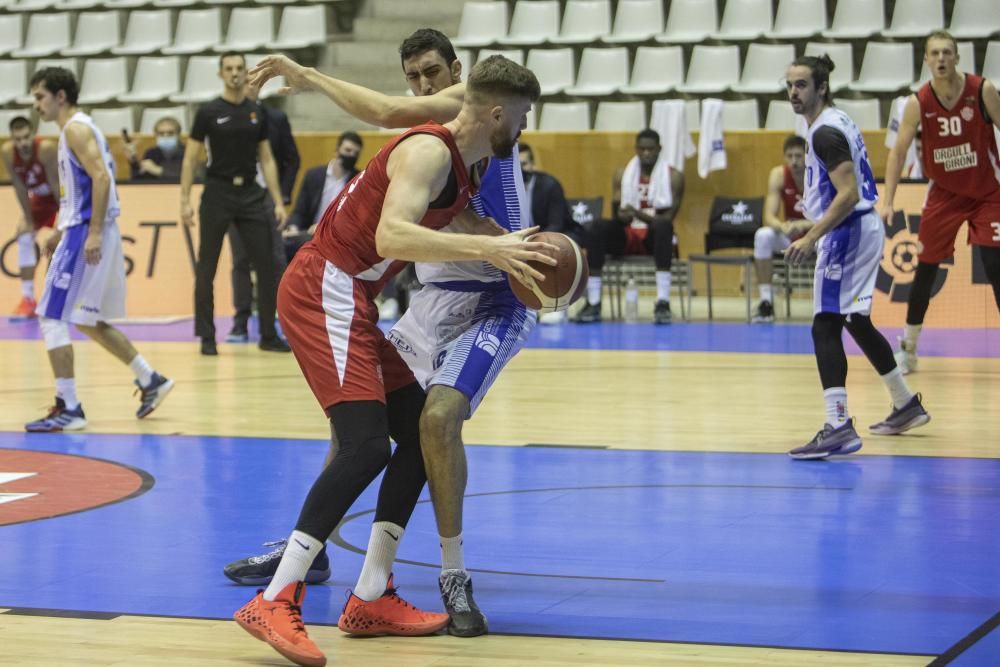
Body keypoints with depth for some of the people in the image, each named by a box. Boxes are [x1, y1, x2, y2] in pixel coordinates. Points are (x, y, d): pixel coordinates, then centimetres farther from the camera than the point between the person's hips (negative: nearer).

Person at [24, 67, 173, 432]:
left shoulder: (76, 128, -12)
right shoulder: (80, 128, 18)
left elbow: (101, 177, -23)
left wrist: (93, 232, -26)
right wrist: (63, 231, 22)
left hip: (85, 232, -10)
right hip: (87, 230, 10)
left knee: (52, 317, -8)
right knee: (88, 320, 18)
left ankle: (68, 408, -8)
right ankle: (150, 381, 21)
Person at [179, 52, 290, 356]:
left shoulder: (257, 113, 8)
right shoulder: (209, 112, -3)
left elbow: (267, 159, 11)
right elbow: (190, 159, -2)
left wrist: (278, 202, 4)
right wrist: (185, 200, -9)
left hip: (251, 194, 3)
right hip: (218, 194, -3)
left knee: (267, 266, 1)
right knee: (206, 268, 1)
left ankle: (268, 335, 10)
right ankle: (207, 337, 9)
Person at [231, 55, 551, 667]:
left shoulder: (468, 165, 13)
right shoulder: (429, 152, -18)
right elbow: (391, 236, -33)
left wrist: (513, 249, 6)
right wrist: (486, 248, -38)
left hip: (350, 301, 11)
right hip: (325, 291, -11)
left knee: (419, 434, 11)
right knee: (368, 445, -20)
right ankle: (274, 603, -21)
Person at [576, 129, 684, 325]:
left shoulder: (673, 177, -2)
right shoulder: (622, 175, 7)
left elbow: (668, 218, -11)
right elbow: (617, 216, 1)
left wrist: (639, 214, -28)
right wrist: (620, 214, -26)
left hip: (655, 236, -2)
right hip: (627, 236, 2)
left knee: (663, 226, -37)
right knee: (599, 228, -28)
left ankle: (663, 303, -43)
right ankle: (593, 303, -30)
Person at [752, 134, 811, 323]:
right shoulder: (778, 175, -14)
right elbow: (769, 217, -20)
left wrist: (804, 225, -43)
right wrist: (783, 226, -44)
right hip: (789, 235, 2)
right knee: (763, 235, -29)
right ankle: (766, 301, -24)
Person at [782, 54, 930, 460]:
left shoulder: (825, 132, -17)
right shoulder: (838, 121, 14)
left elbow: (848, 194, -25)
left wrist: (812, 238, -28)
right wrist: (817, 230, 29)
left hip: (848, 230, -11)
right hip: (866, 228, 11)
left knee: (826, 327, -14)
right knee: (856, 321, 22)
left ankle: (839, 427, -21)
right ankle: (905, 404, 33)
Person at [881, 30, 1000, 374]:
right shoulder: (918, 103, -12)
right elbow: (898, 152, -8)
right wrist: (888, 201, -17)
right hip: (943, 194, 2)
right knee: (925, 271, 5)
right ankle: (908, 348, 19)